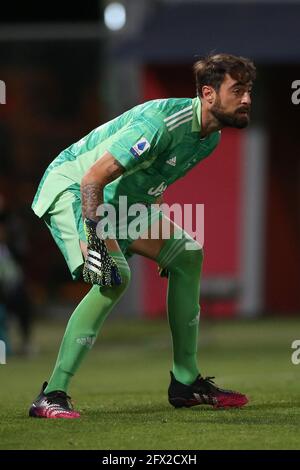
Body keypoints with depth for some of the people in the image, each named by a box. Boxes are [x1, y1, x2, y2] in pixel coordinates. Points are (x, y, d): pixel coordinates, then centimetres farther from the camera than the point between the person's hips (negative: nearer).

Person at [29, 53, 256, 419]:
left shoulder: (210, 135, 0)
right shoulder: (162, 123, -30)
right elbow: (93, 179, -32)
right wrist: (96, 240, -38)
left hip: (120, 200, 10)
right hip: (70, 187, -10)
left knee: (187, 254, 9)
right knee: (114, 277, -29)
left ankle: (185, 382, 16)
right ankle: (51, 396, -28)